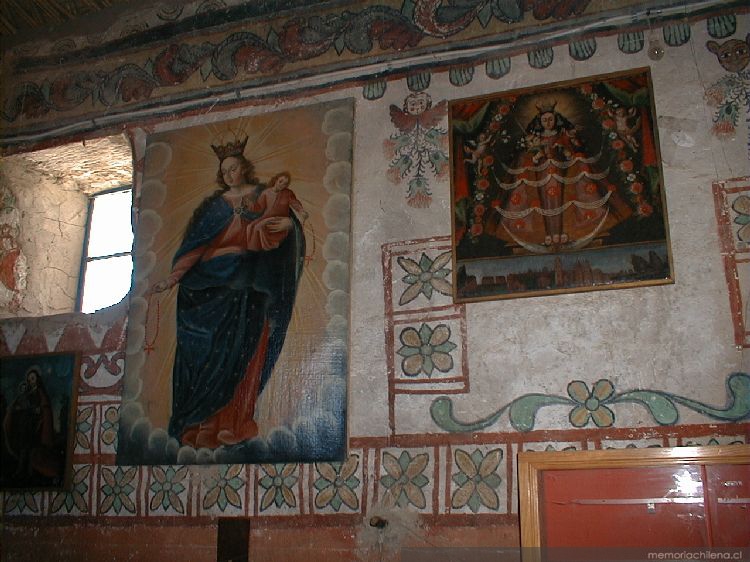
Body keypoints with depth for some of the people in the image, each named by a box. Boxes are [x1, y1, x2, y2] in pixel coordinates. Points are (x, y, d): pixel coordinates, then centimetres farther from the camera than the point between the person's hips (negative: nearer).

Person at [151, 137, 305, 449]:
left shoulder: (262, 195, 12)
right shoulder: (216, 205, 16)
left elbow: (287, 221, 0)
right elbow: (195, 244, 10)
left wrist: (287, 222, -25)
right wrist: (173, 278, 2)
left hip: (251, 284, -1)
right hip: (217, 286, 2)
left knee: (244, 351, -8)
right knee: (213, 351, -5)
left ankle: (235, 421, -9)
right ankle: (208, 423, -5)